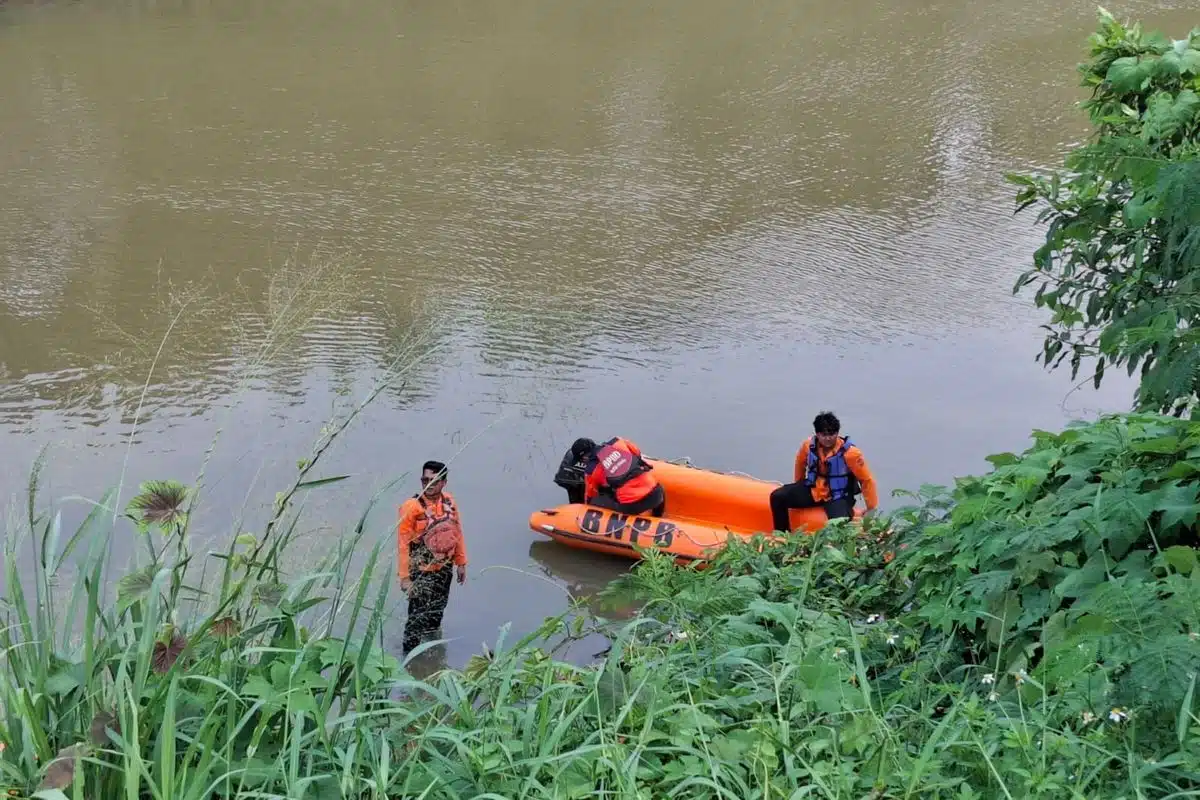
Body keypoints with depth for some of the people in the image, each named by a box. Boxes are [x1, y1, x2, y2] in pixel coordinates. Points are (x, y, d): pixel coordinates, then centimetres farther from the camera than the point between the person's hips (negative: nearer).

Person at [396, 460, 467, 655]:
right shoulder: (411, 507, -22)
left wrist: (461, 563, 9)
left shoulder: (449, 501, -5)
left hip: (444, 569, 6)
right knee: (418, 616, -1)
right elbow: (403, 544, -20)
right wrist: (405, 577, -21)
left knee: (437, 611, 24)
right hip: (422, 572, -6)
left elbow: (457, 532, 7)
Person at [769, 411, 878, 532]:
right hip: (813, 490, 5)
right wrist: (798, 486, 24)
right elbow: (801, 463, 14)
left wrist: (871, 509, -13)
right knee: (777, 497, -10)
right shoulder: (809, 444, -10)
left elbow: (867, 480, -15)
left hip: (838, 497, -5)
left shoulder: (849, 452, -23)